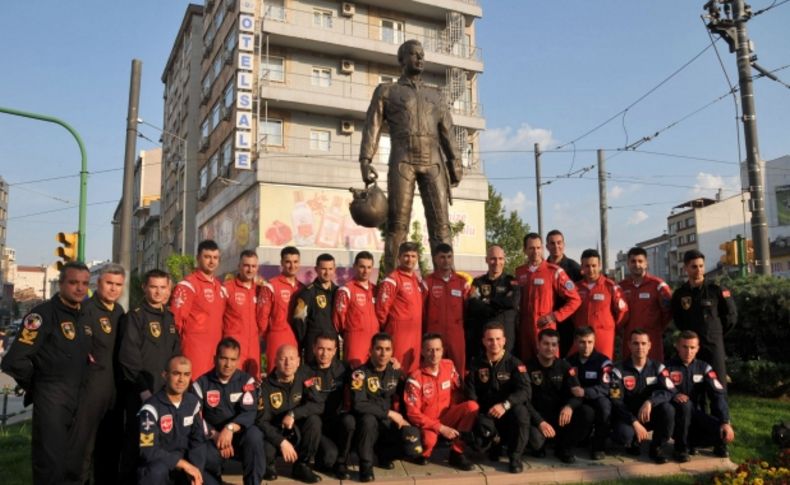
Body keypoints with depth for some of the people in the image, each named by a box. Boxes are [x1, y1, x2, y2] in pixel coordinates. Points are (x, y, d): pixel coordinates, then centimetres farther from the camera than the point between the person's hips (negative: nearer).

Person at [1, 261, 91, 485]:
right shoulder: (44, 314, -13)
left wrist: (81, 387, 10)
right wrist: (34, 385, -6)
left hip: (78, 398, 7)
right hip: (51, 398, -7)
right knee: (51, 463, -1)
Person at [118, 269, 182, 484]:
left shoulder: (170, 318, 13)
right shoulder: (135, 316, -7)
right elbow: (128, 356, -13)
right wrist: (142, 387, -15)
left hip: (166, 389, 6)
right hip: (140, 390, -6)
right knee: (136, 437, -1)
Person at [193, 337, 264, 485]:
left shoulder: (246, 380, -2)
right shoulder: (201, 384, -1)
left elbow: (250, 412, -13)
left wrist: (230, 428, -30)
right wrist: (214, 435, -23)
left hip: (240, 436, 0)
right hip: (212, 438, 0)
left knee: (254, 435, -33)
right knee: (205, 457, -32)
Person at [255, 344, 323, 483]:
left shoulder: (305, 375, -11)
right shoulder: (266, 386, -16)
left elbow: (318, 405, -17)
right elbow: (261, 421, -18)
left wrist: (293, 414, -30)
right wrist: (282, 441, -29)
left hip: (298, 431, 2)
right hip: (275, 433, -2)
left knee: (314, 420, -28)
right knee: (266, 451, -33)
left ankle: (302, 466, -6)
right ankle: (268, 466, 8)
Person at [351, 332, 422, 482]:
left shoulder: (395, 372, 2)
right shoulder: (360, 374, -15)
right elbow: (358, 405, -26)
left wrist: (402, 418, -3)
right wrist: (389, 413, -22)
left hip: (389, 425, 4)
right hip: (368, 425, -4)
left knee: (414, 450, -21)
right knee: (368, 419, -38)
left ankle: (384, 453, 12)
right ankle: (365, 465, -15)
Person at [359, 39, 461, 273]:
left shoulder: (436, 94, 24)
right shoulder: (386, 91, 16)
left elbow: (447, 132, 17)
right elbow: (372, 127, 6)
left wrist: (455, 163, 4)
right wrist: (366, 161, -8)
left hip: (433, 161, 3)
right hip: (403, 160, -2)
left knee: (441, 222, -6)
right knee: (398, 222, -8)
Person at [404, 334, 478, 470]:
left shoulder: (449, 366, -3)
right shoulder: (415, 378, -18)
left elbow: (458, 391, 10)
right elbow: (413, 413, -18)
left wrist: (456, 414, -8)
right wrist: (440, 428, -21)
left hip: (447, 416, 5)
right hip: (427, 423, -5)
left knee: (472, 406, -20)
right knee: (429, 440, -37)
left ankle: (457, 453, -10)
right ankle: (423, 452, 3)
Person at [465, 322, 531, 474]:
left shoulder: (514, 363, -5)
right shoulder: (476, 363, 2)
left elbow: (525, 390, -19)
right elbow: (470, 391, -5)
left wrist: (505, 405, -35)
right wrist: (476, 411, -24)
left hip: (509, 413, -1)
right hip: (486, 414, 1)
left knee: (520, 411, -35)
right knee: (479, 425, -33)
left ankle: (515, 457, -13)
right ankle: (495, 444, 7)